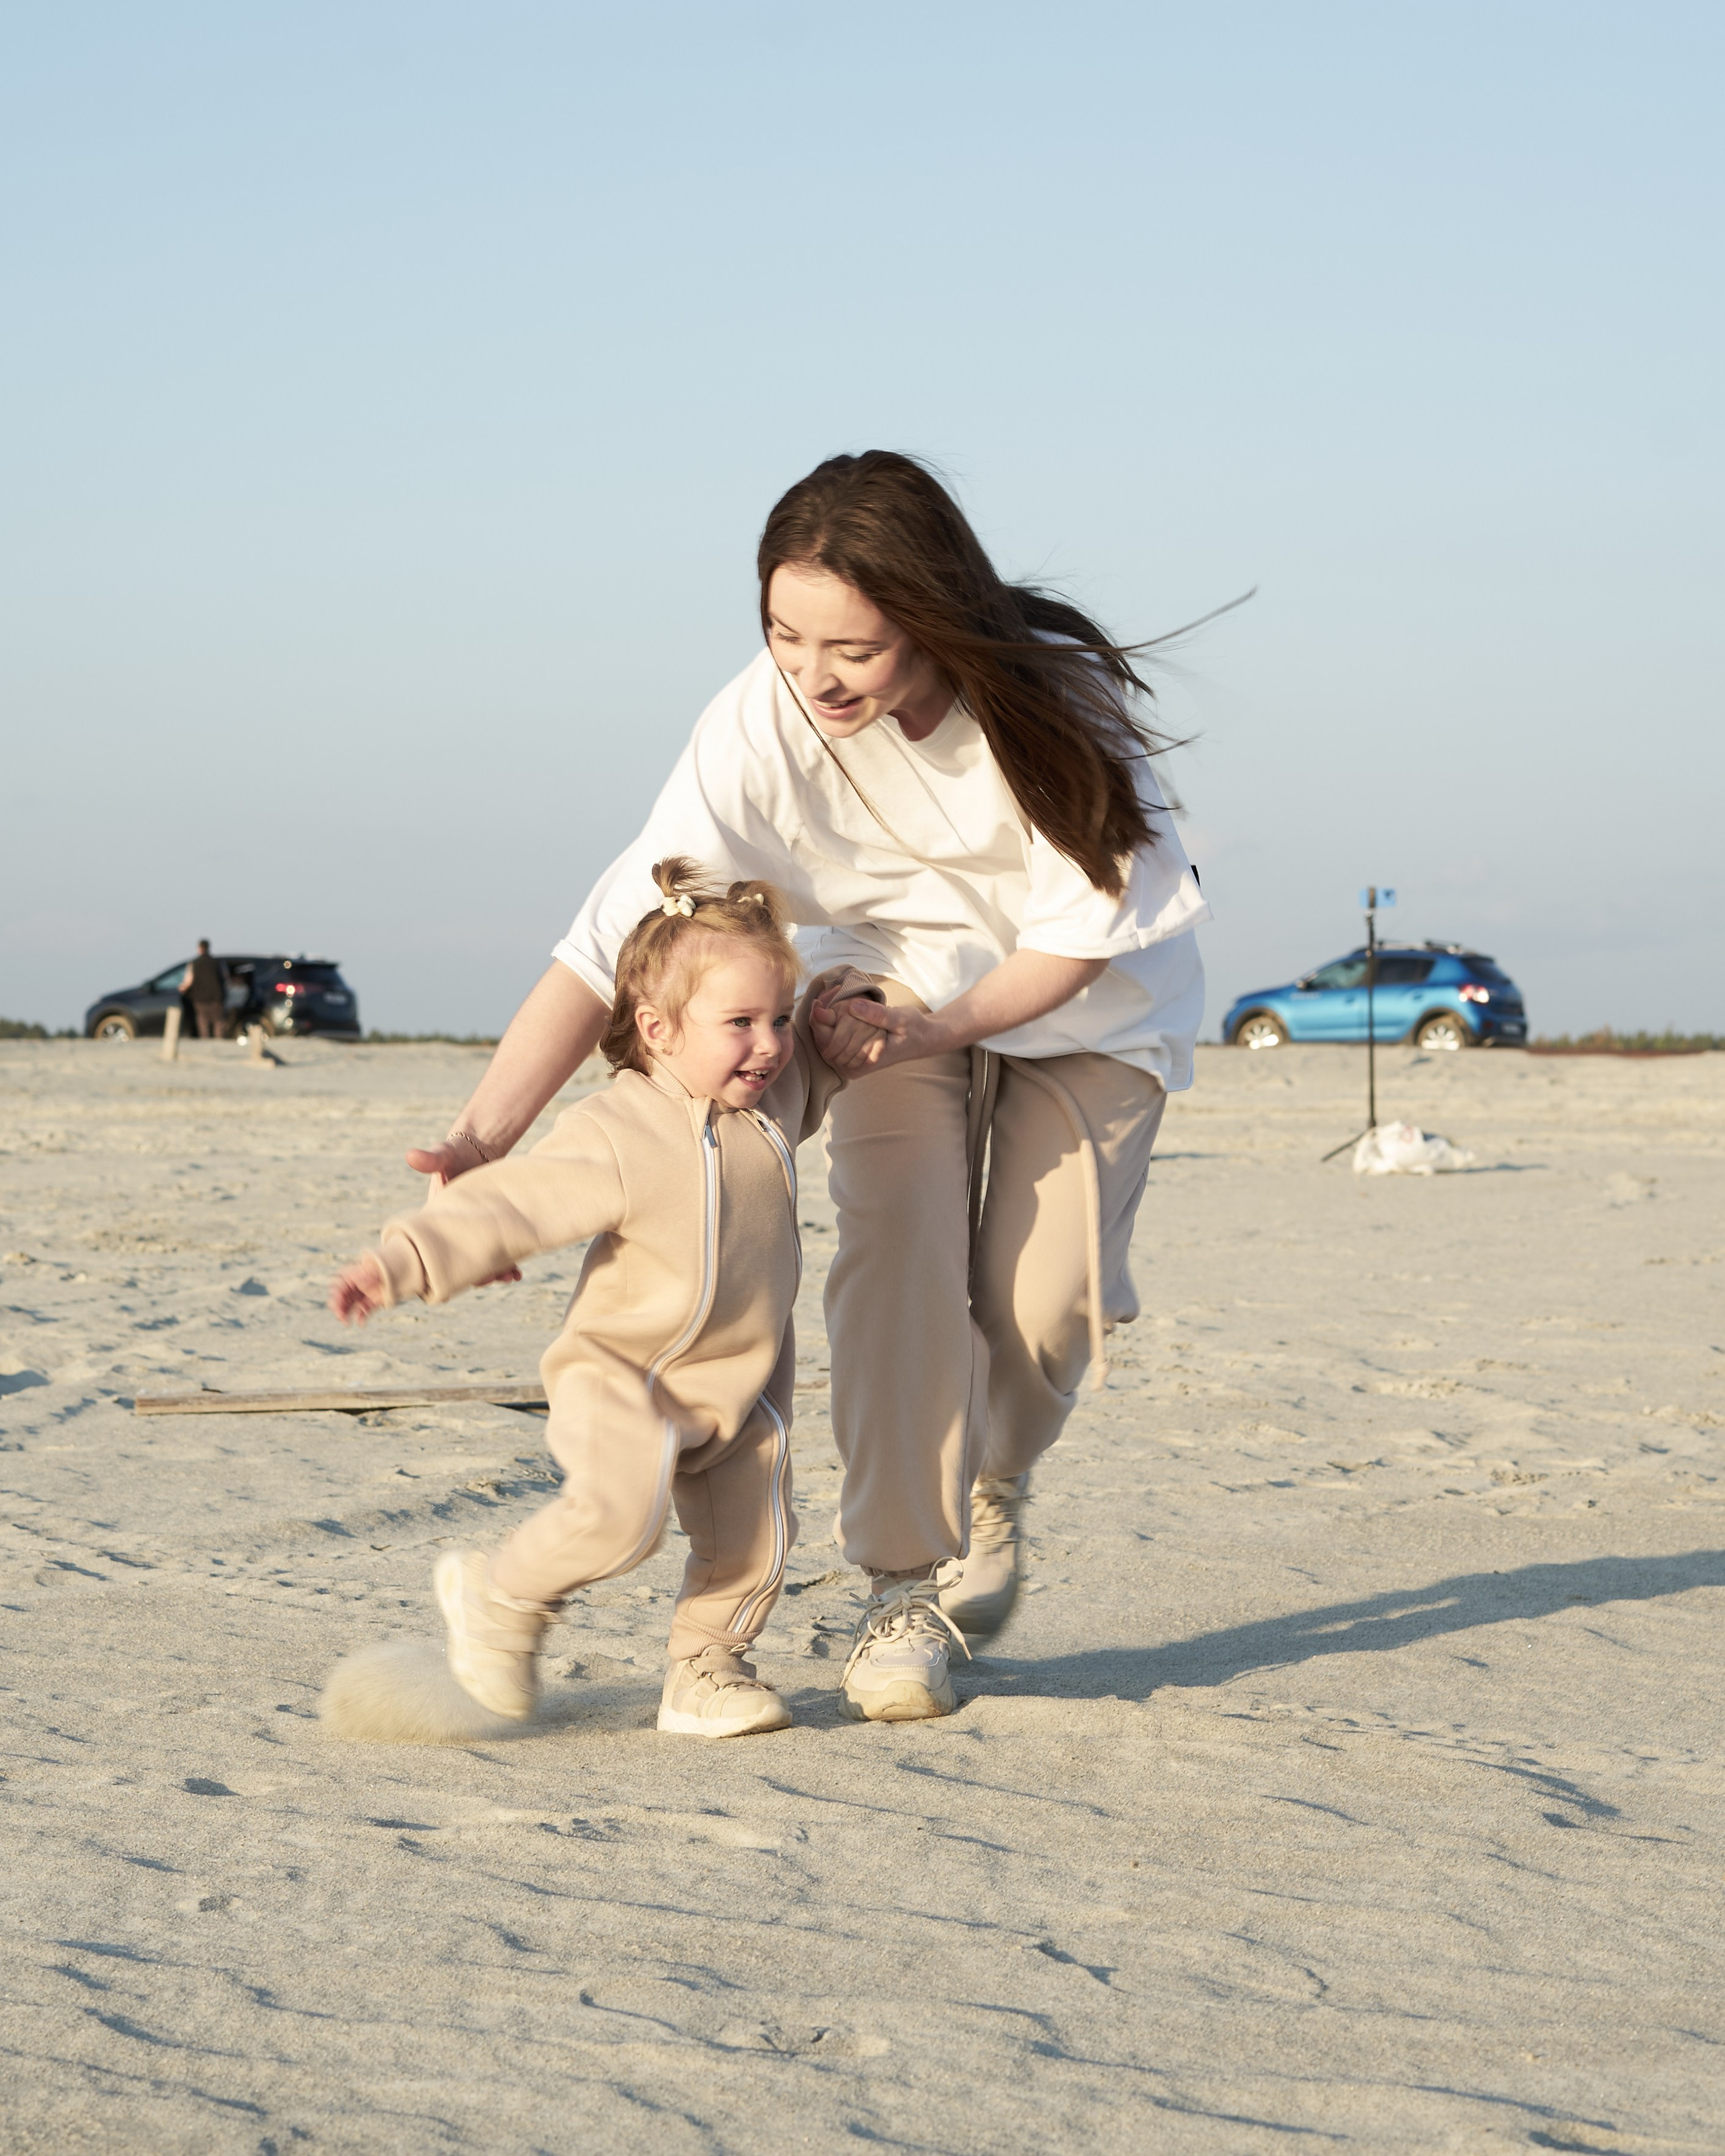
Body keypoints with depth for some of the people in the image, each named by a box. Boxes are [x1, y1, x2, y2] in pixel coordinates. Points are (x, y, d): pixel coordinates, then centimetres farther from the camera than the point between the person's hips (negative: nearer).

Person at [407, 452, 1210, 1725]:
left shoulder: (1055, 695, -33)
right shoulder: (764, 726, -31)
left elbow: (1082, 931, -21)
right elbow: (618, 937, -33)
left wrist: (938, 1028, -32)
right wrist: (485, 1139, -41)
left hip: (1089, 991, -1)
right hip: (902, 978, 1)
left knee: (1047, 1295, -10)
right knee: (897, 1242, -20)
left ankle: (991, 1489, 23)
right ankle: (904, 1588, -9)